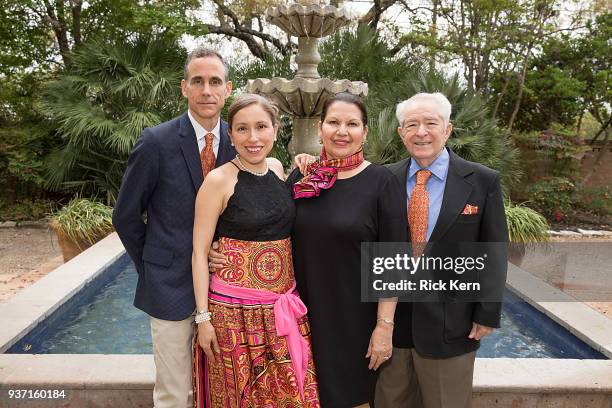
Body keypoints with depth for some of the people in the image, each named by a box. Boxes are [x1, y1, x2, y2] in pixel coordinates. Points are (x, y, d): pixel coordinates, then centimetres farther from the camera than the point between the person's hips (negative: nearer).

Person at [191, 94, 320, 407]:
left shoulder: (278, 169, 5)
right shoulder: (218, 180, -11)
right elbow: (199, 252, -8)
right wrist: (203, 317, -10)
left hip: (284, 308, 5)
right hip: (235, 311, -5)